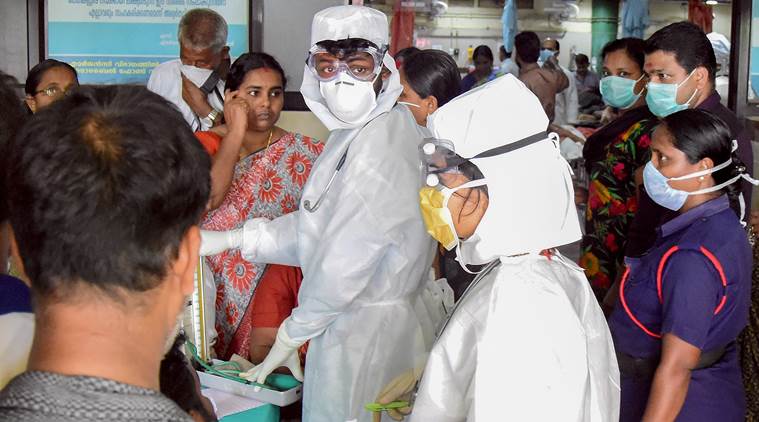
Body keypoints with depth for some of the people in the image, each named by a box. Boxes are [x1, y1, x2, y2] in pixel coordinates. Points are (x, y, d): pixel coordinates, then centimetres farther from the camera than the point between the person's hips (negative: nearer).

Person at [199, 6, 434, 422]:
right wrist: (232, 240, 8)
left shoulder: (379, 147, -24)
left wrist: (289, 337, -11)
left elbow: (344, 262, -22)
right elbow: (317, 226, 13)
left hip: (362, 331, -9)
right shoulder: (352, 133, 9)